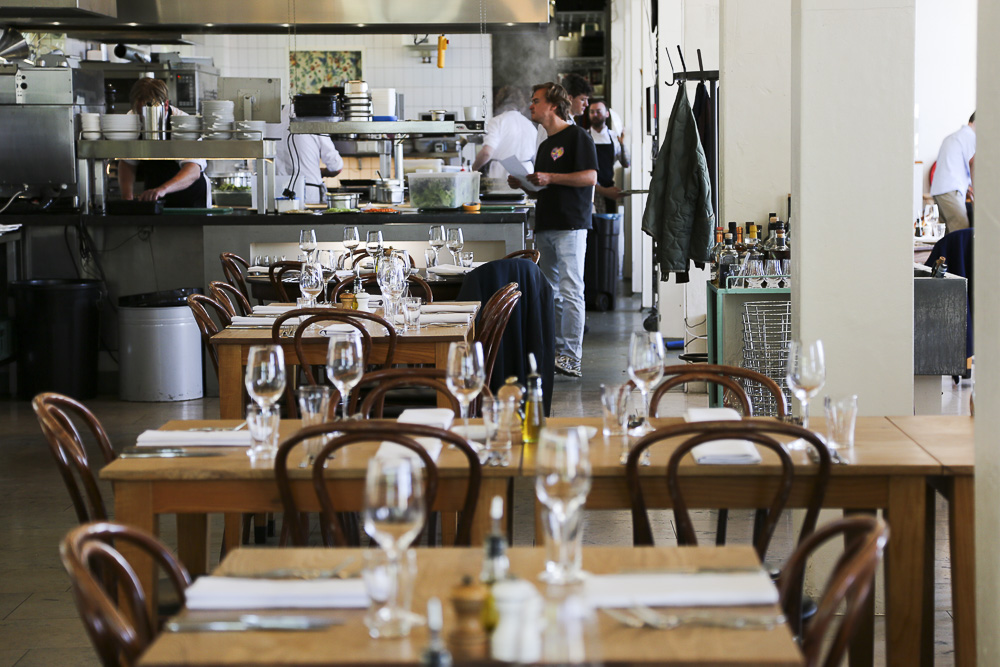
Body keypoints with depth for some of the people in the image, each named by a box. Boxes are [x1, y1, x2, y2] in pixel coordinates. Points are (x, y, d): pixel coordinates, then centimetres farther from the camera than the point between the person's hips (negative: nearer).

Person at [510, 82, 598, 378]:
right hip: (545, 226, 9)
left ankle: (571, 357, -13)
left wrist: (550, 178, -20)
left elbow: (590, 177, -14)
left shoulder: (577, 136, -5)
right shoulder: (545, 145, 22)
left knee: (570, 292, -11)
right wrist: (524, 184, 9)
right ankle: (555, 351, 13)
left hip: (570, 226, -9)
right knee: (550, 292, 9)